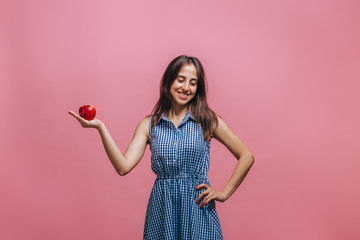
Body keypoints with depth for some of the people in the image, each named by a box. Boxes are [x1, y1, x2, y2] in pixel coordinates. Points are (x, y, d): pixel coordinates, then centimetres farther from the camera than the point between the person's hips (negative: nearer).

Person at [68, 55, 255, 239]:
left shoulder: (208, 120, 0)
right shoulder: (149, 125, 4)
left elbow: (247, 157, 3)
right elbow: (123, 166, -8)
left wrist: (224, 193, -1)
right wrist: (100, 127, -13)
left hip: (197, 207, -1)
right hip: (162, 209, 1)